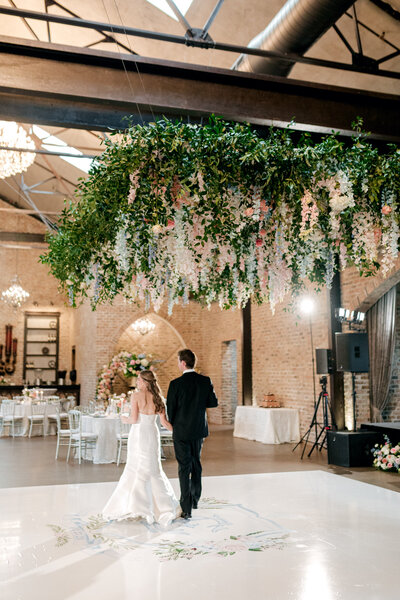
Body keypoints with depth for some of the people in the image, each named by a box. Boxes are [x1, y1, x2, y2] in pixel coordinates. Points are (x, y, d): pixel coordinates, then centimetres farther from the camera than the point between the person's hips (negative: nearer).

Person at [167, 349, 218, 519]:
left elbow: (170, 408, -8)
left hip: (182, 431, -4)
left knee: (184, 468, 2)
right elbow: (214, 402, 1)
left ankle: (186, 508, 2)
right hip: (199, 429, 4)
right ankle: (195, 499, 35)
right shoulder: (205, 381, -5)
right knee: (196, 464, 21)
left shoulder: (176, 384, -16)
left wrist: (173, 425, 10)